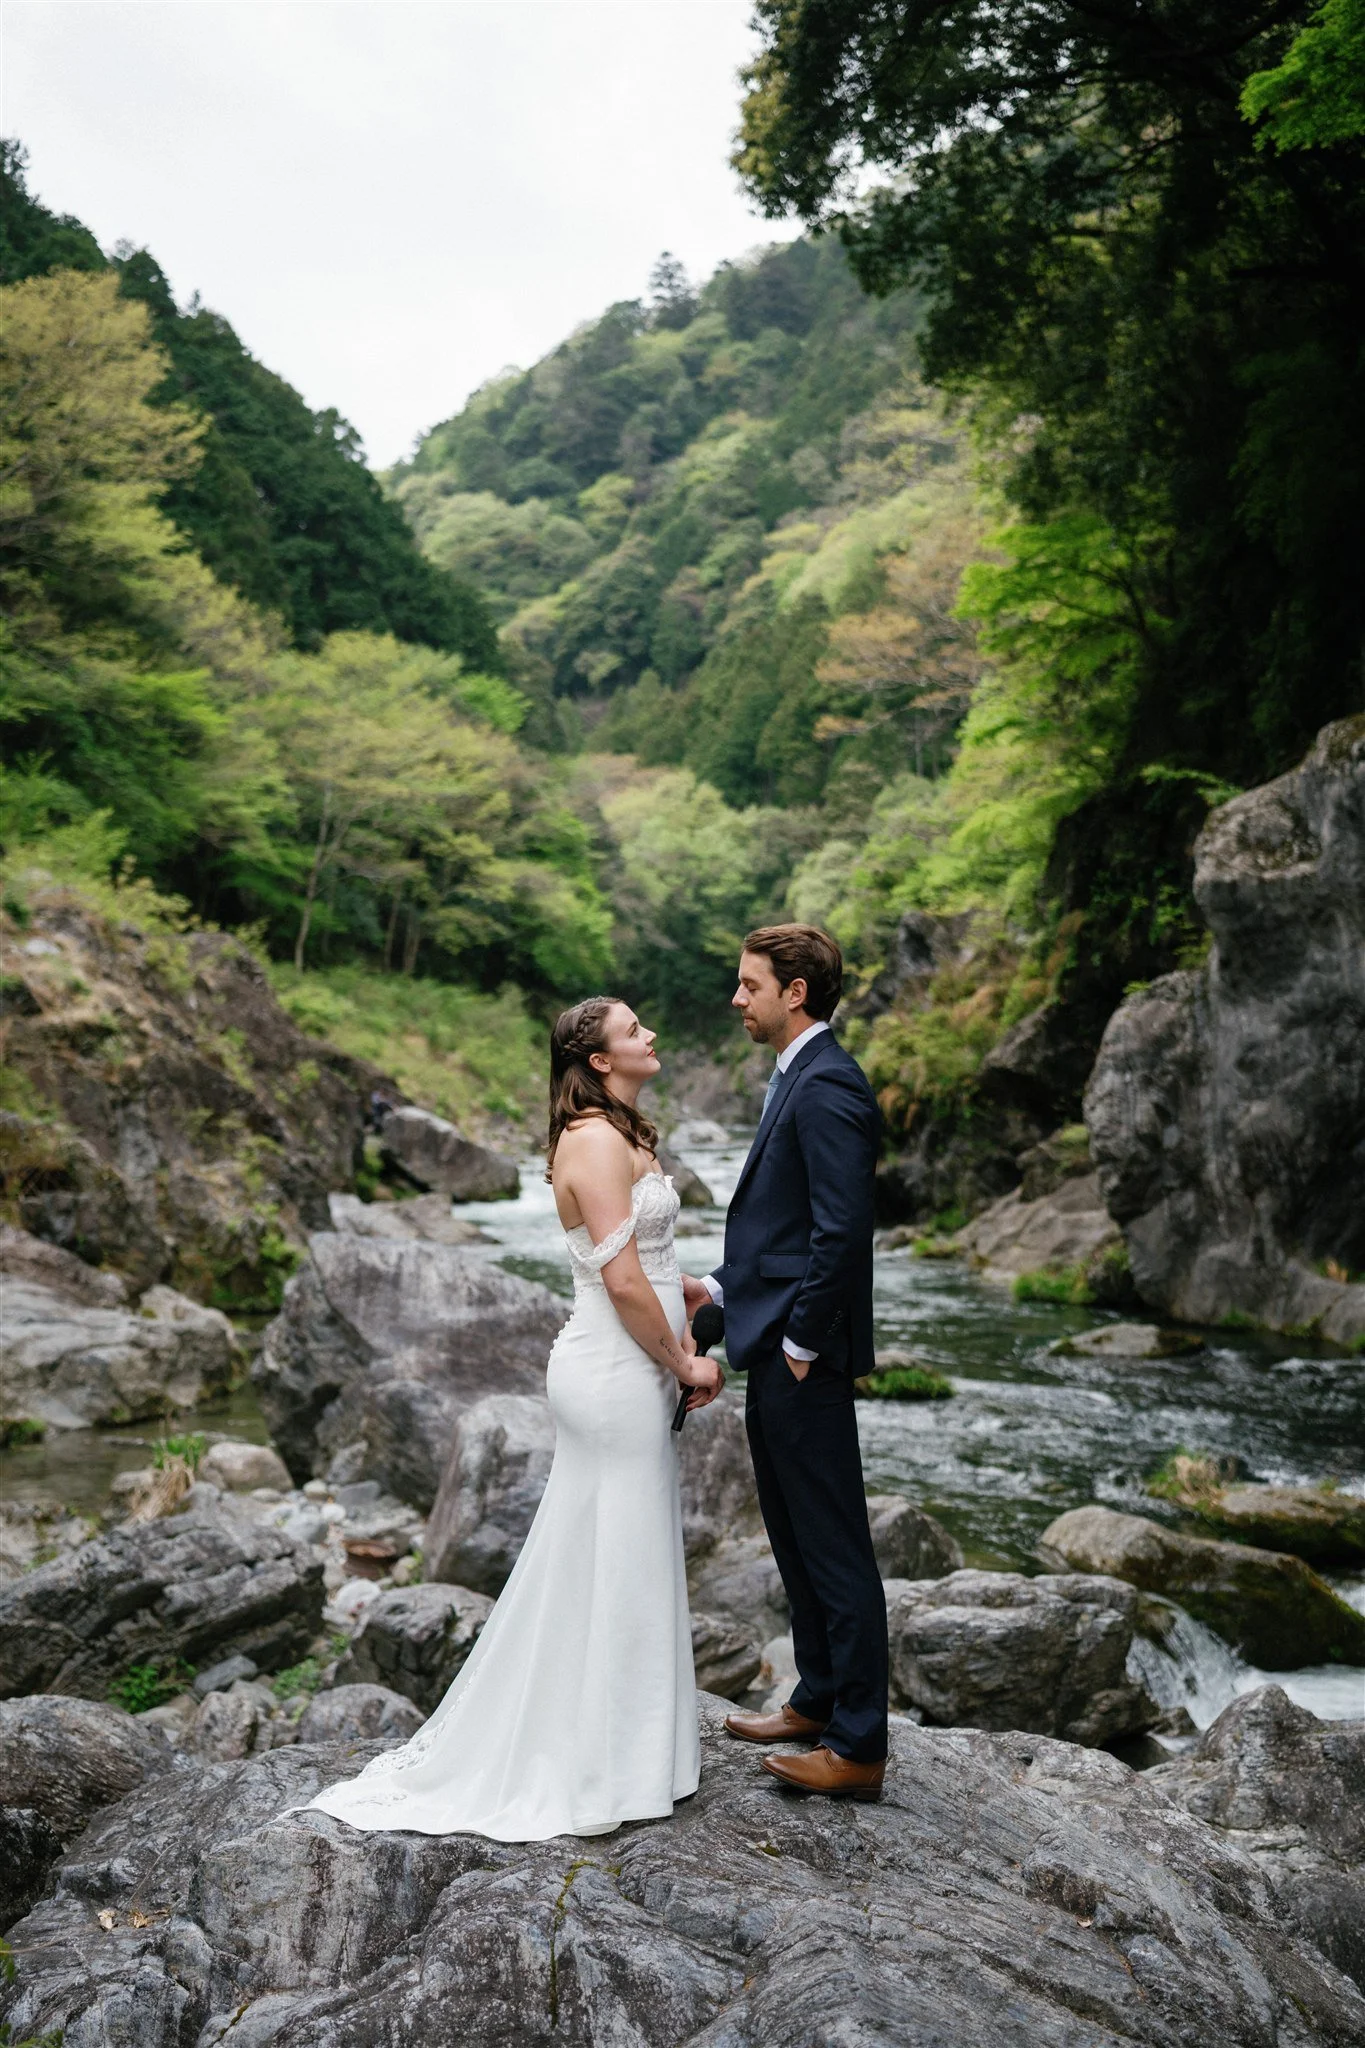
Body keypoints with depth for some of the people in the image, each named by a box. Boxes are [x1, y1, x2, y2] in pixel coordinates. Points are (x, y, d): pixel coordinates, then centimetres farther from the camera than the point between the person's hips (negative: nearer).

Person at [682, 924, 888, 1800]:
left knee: (834, 1547, 1)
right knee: (796, 1537, 20)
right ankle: (819, 1700, 35)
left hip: (804, 1358, -11)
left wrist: (800, 1342, -18)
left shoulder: (826, 1086, -19)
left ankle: (859, 1745, 13)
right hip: (774, 1344, 11)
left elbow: (842, 1230, -24)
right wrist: (722, 1285, 13)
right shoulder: (800, 1078, 14)